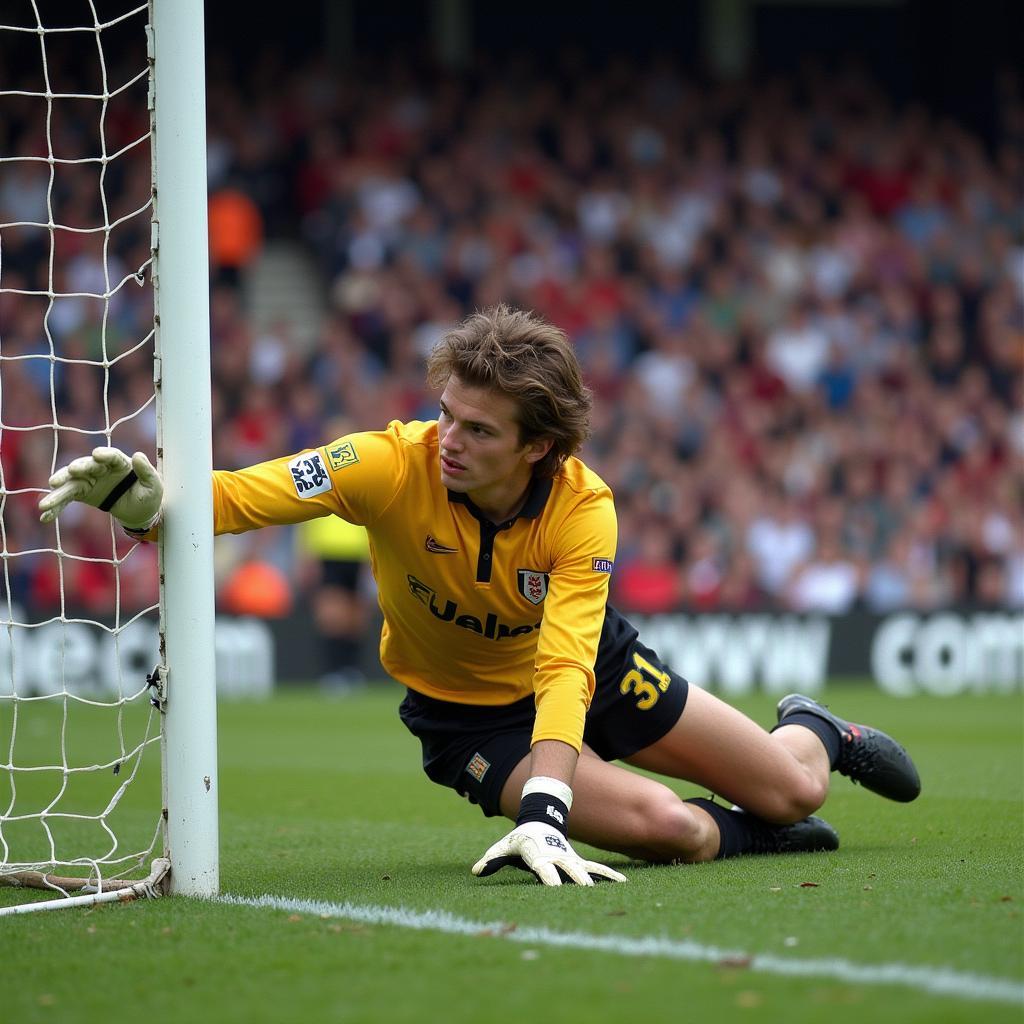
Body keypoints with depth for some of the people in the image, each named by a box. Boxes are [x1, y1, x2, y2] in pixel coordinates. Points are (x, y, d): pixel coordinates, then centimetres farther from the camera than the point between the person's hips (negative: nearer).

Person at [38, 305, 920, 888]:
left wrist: (542, 809, -52)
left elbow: (565, 666, -39)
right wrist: (147, 500, -59)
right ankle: (743, 830, 16)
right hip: (466, 707, -1)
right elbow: (239, 497, -38)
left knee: (794, 793, 5)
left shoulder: (583, 509, -30)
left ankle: (811, 730, 45)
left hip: (593, 664, 1)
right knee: (667, 829, -23)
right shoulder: (395, 466, -31)